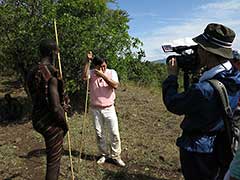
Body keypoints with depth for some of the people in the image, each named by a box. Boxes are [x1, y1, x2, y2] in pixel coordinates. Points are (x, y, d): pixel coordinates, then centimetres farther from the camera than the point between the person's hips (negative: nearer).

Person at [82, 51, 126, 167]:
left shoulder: (112, 72, -2)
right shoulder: (92, 73, -2)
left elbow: (115, 85, -19)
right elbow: (84, 77, -25)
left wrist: (103, 75, -24)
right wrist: (88, 61, -27)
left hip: (109, 108, -1)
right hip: (95, 109, 1)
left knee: (114, 133, 1)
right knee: (99, 134, 10)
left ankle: (116, 156, 17)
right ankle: (103, 155, 28)